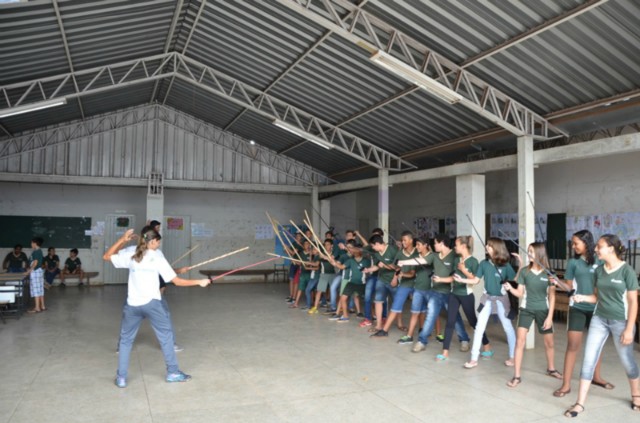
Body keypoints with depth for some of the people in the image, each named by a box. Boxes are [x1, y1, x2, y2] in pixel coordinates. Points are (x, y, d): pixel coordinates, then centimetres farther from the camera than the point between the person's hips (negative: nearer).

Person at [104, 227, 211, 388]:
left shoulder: (130, 254, 2)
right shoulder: (157, 257, -3)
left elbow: (106, 257, 16)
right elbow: (177, 281, -5)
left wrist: (122, 240, 11)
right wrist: (199, 282, 3)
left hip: (132, 304, 2)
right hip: (152, 303, -2)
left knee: (126, 339, 18)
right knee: (166, 335, 13)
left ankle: (121, 378, 18)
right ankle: (172, 372, 19)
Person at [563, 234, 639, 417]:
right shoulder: (599, 270, 3)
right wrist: (582, 297, -10)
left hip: (620, 321, -4)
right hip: (599, 319, 4)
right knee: (588, 360, -1)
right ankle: (580, 403, 5)